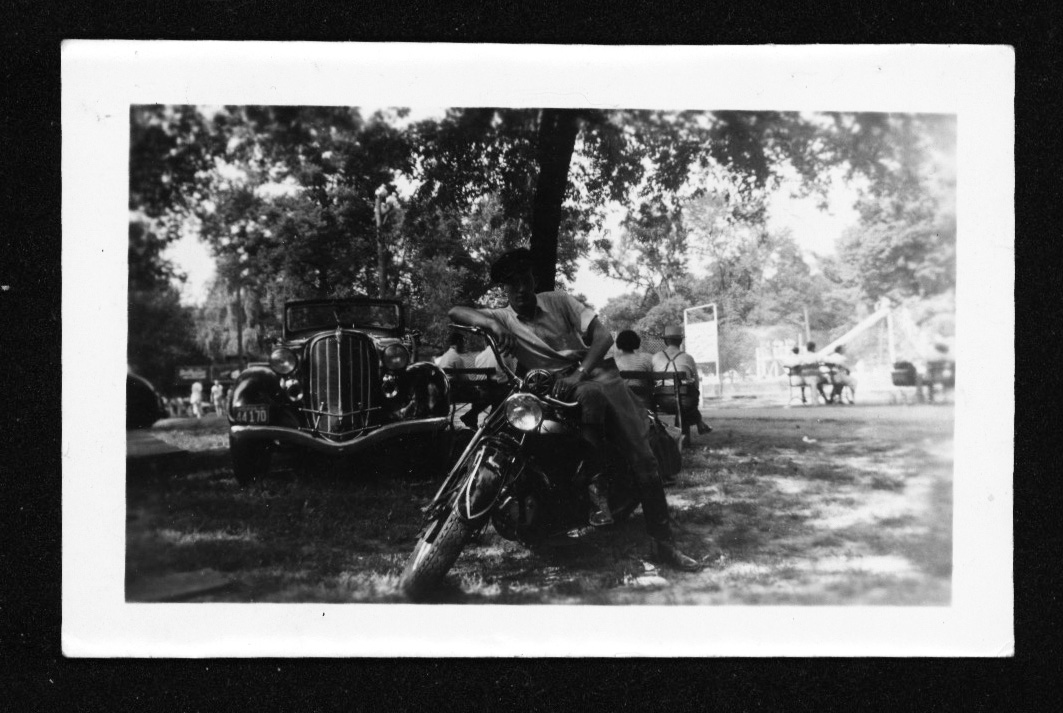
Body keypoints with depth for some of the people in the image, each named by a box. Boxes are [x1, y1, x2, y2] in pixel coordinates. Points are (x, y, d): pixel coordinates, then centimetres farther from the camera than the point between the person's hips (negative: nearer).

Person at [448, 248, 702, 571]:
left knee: (641, 454, -11)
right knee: (592, 395, -40)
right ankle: (596, 481, -25)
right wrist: (492, 325, -27)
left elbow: (603, 336, -1)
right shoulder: (504, 318, 4)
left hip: (594, 369, 2)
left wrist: (579, 374, -18)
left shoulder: (558, 300, 6)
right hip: (553, 386, -2)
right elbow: (455, 311, -8)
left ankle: (662, 541, -7)